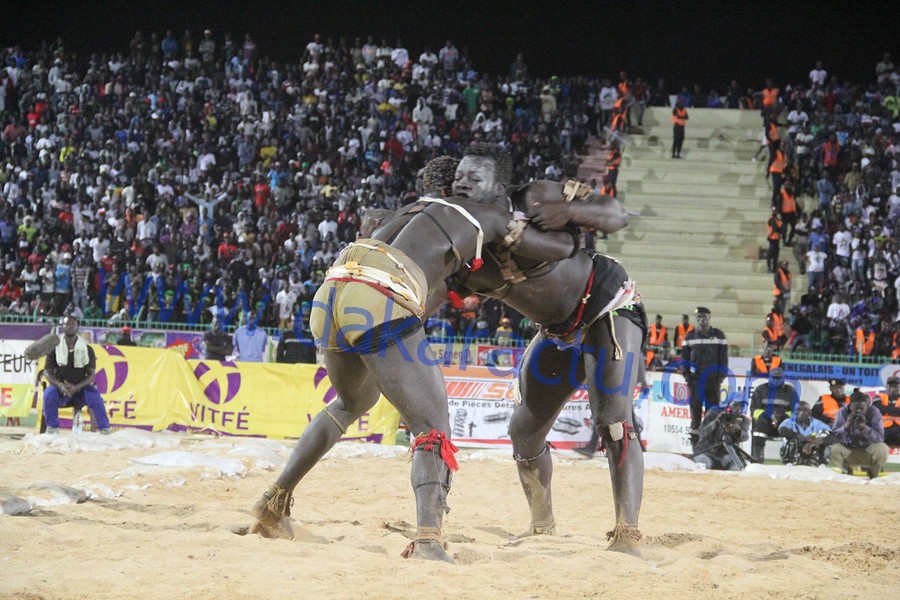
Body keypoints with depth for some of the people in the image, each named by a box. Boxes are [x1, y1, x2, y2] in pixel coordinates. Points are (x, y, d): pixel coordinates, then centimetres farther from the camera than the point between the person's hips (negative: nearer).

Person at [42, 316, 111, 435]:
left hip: (80, 386, 0)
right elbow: (47, 372, -2)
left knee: (95, 397, -29)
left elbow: (91, 374, -5)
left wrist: (76, 387, -24)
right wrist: (59, 385, -23)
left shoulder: (87, 349, -1)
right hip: (60, 386, 0)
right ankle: (52, 428, -17)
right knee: (49, 394, -31)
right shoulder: (54, 348, 0)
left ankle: (105, 430, -19)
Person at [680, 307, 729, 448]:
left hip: (713, 378, -1)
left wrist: (720, 377, -4)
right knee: (695, 409, -1)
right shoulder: (690, 337, 9)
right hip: (695, 378, 1)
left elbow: (723, 358, 4)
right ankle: (695, 441, 1)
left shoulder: (718, 336, 5)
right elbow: (684, 358, 11)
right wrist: (687, 375, 0)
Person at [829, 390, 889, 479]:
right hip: (848, 451, 0)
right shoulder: (843, 412, -11)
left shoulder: (874, 412, -13)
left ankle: (873, 477, -2)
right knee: (835, 449, -30)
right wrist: (846, 426, -36)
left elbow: (880, 438, -19)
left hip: (868, 452, 0)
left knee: (882, 448, -30)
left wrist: (864, 427, -34)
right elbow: (835, 437, -17)